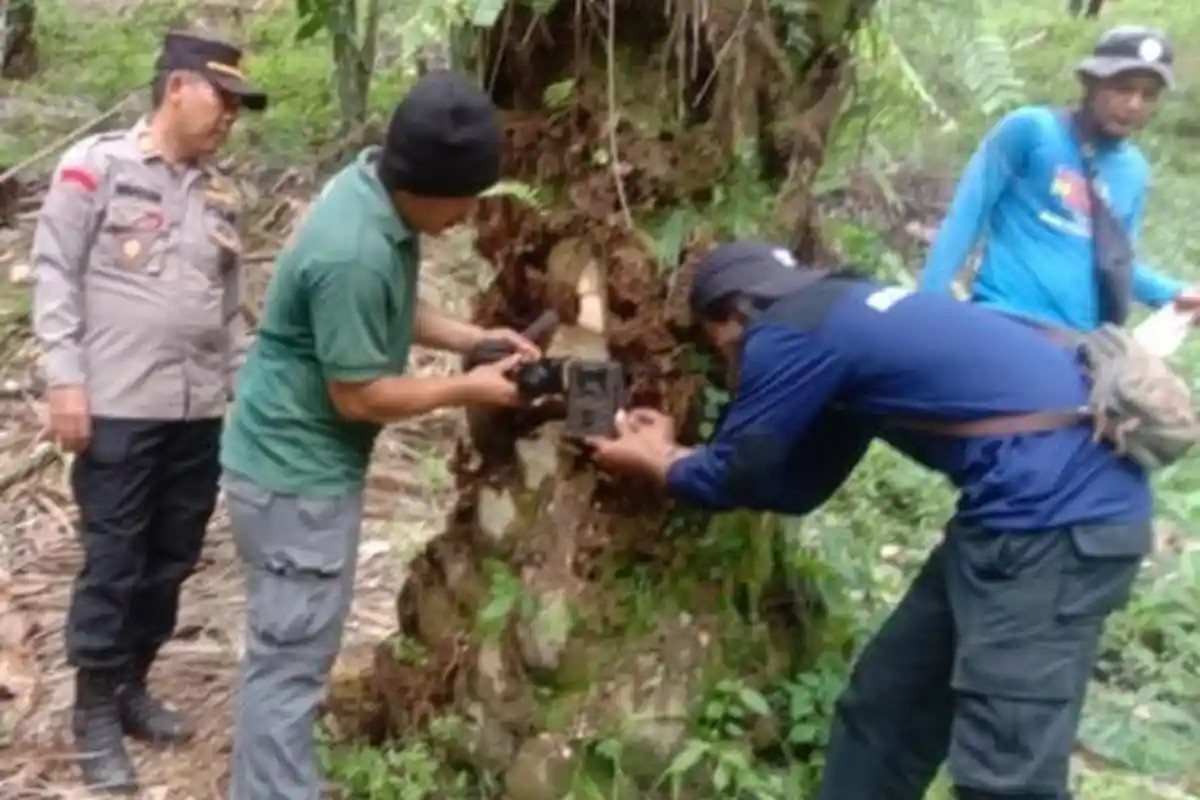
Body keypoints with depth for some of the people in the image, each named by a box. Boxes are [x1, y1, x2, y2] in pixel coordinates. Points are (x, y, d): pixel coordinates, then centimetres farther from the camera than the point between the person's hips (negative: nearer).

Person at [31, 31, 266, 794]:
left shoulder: (222, 194, 13)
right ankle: (96, 713, 16)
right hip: (117, 409, -5)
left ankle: (132, 685, 29)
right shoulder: (97, 165, -3)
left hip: (200, 413, 6)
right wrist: (65, 378, -11)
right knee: (114, 563, 1)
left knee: (172, 561, 12)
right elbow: (56, 275, -5)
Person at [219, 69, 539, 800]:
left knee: (298, 649, 21)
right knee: (291, 658, 0)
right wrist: (466, 390, -12)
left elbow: (392, 313, 15)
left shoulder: (378, 188, -1)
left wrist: (475, 337, 2)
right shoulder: (353, 252, -31)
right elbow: (358, 395, -22)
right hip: (296, 470, -10)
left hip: (310, 460, 10)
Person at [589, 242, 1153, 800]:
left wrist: (653, 463, 23)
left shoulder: (785, 334, -7)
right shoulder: (839, 324, 21)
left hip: (1059, 506, -10)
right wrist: (671, 452, 31)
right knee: (884, 705, 16)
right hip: (1039, 499, 10)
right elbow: (796, 484, 26)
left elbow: (735, 477, 4)